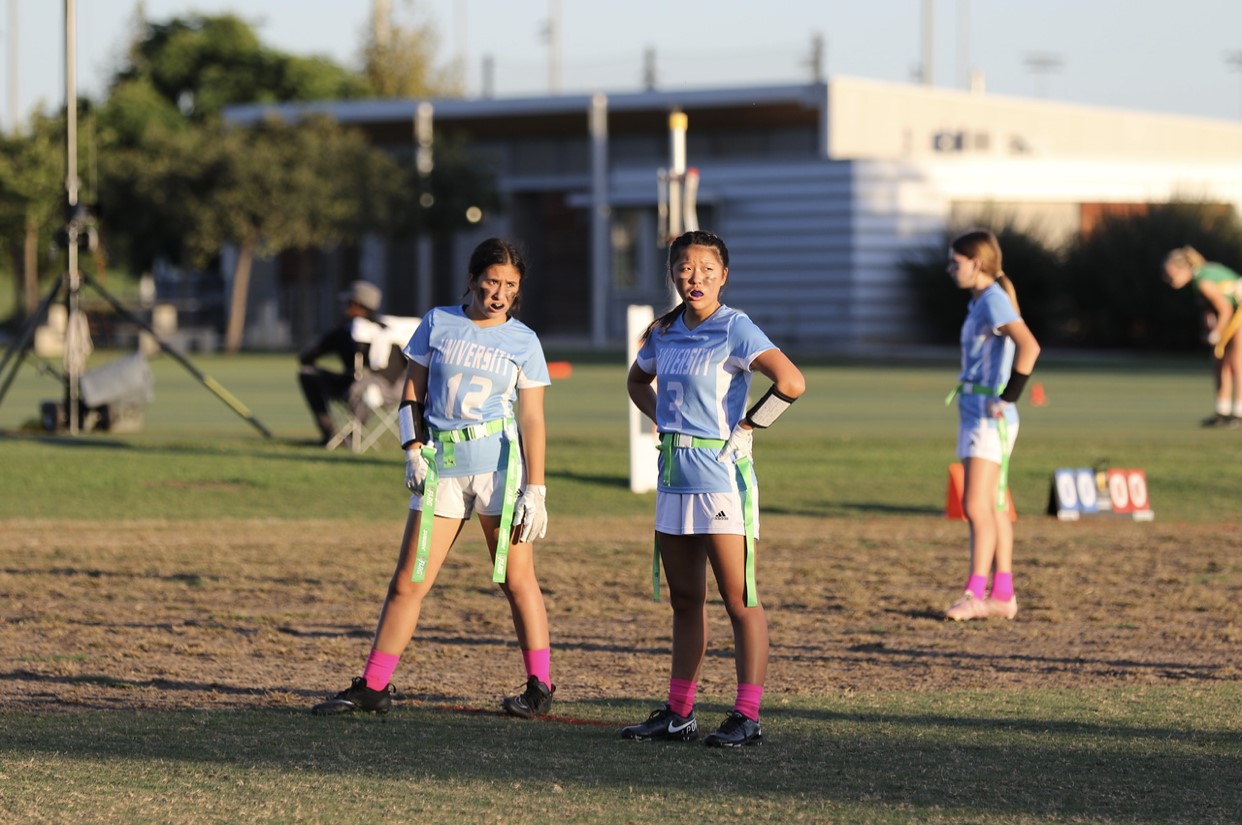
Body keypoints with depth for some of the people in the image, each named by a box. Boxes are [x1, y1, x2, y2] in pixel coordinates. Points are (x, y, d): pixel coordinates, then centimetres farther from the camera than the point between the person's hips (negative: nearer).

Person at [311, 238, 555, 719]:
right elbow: (413, 392, 11)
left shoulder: (523, 342, 3)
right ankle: (373, 687, 6)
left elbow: (532, 419, 0)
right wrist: (413, 451, -3)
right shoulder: (438, 324, 6)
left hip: (499, 462, -2)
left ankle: (539, 687, 10)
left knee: (516, 578, -1)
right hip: (441, 463, 2)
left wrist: (535, 490, -6)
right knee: (408, 581, 1)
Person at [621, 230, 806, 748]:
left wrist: (746, 426, -13)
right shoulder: (664, 332, 10)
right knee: (684, 601, 13)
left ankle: (747, 718, -4)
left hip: (720, 477, -8)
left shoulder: (734, 330, -11)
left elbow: (791, 383, -23)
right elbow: (637, 381, 31)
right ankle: (679, 714, 18)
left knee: (739, 601, -4)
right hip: (674, 475, 8)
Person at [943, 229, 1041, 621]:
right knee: (992, 508, 11)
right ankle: (1002, 595, 15)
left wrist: (1008, 398, -25)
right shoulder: (979, 301, 15)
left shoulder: (994, 301, -14)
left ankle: (976, 593, -13)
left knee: (976, 506, -12)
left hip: (990, 419, -10)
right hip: (975, 414, 10)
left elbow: (1029, 346, -28)